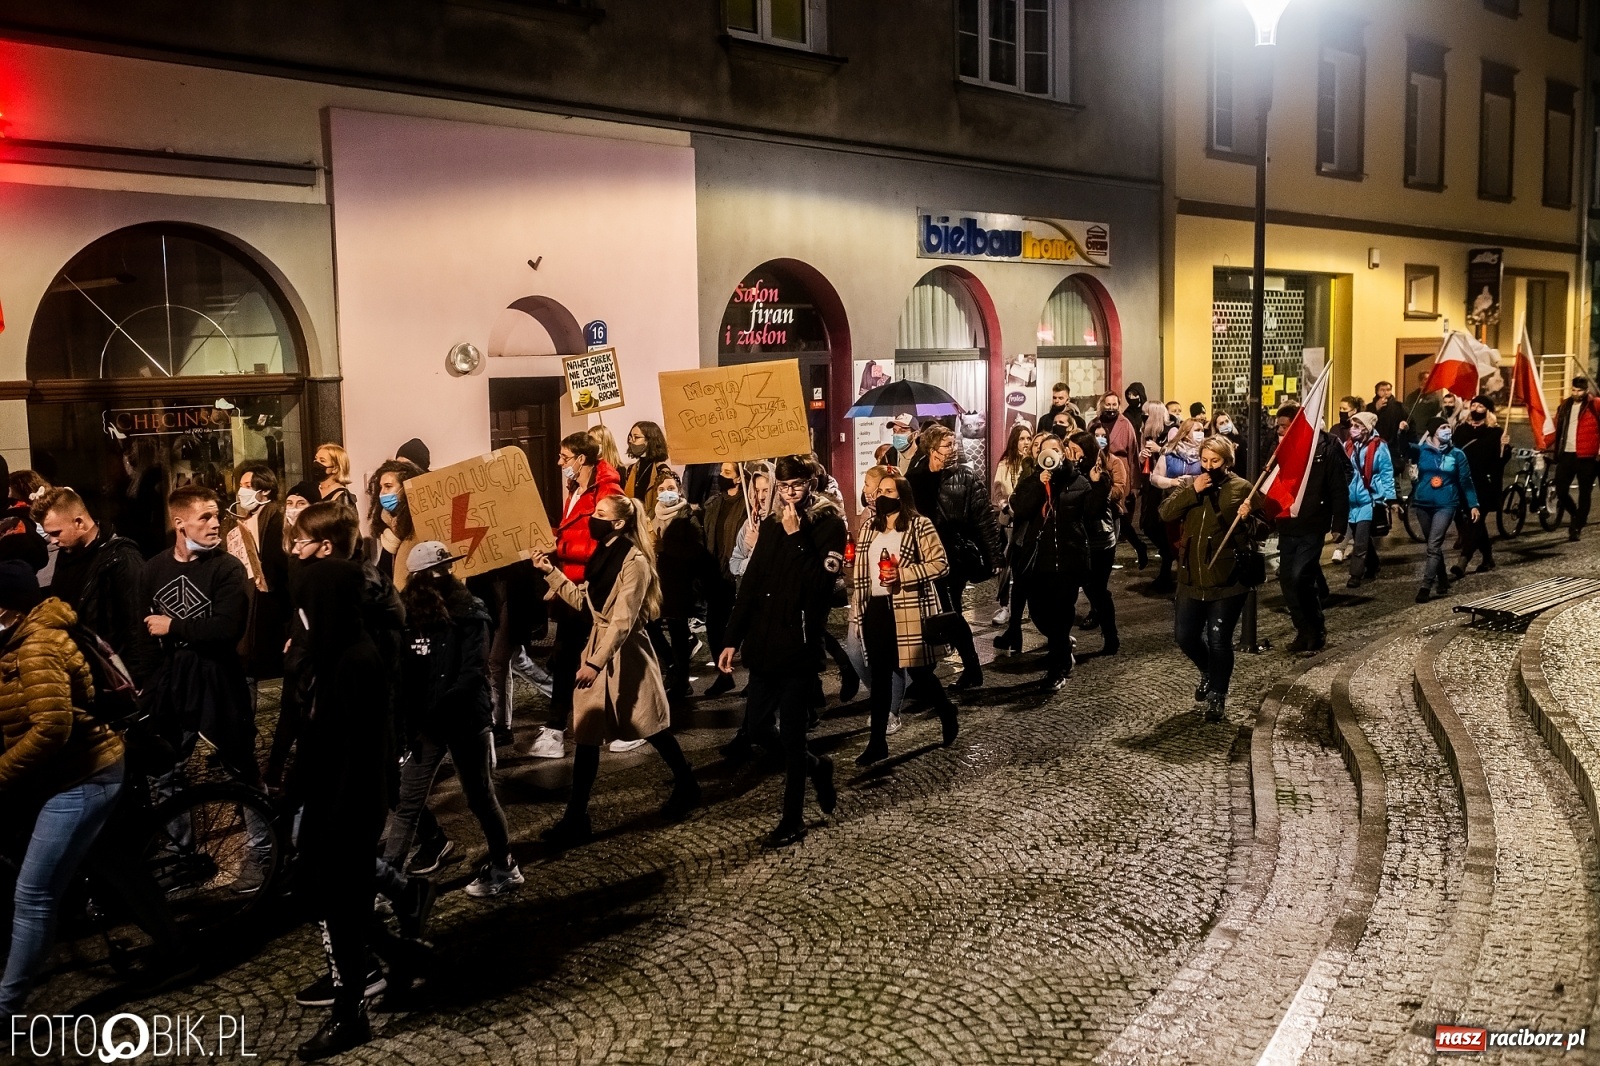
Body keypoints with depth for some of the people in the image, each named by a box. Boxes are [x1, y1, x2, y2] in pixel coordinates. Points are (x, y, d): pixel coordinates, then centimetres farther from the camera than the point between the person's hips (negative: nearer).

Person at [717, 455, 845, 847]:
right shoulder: (770, 526, 10)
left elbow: (819, 585, -19)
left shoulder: (829, 525, -6)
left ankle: (792, 821, 15)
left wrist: (795, 537, -20)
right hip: (764, 645, 6)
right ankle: (816, 765, 35)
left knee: (791, 735, 0)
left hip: (800, 646, -6)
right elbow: (750, 584, 11)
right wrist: (732, 639, 8)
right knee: (756, 726, 10)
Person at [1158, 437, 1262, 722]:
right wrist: (1193, 491, -17)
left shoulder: (1241, 488, -4)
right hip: (1192, 578, 5)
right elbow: (1166, 513, -7)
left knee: (1219, 640, -2)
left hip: (1226, 579, -4)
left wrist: (1246, 519, -25)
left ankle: (1218, 696, 16)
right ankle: (1209, 672, 39)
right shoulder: (1189, 485, 8)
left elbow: (1255, 531, -4)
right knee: (1184, 635, 10)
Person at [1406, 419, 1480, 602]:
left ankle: (1426, 587, -12)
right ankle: (1443, 582, 27)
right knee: (1435, 545, 13)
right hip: (1423, 505, 2)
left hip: (1446, 505, -2)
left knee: (1433, 546, -12)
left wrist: (1473, 505, 0)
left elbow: (1466, 481, 5)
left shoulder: (1457, 455, 2)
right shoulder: (1421, 451, 2)